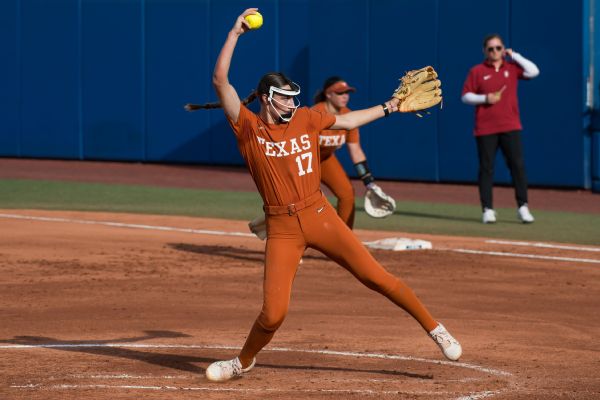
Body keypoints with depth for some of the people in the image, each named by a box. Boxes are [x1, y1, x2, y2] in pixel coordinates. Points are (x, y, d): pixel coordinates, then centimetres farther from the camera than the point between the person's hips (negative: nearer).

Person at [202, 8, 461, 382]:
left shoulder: (305, 119, 6)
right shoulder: (248, 127, -5)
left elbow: (347, 121, 24)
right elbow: (220, 80, -15)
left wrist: (389, 108, 26)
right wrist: (235, 33, -19)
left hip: (320, 216, 2)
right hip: (281, 228, -2)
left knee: (376, 276, -1)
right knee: (274, 312, -9)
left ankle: (434, 327, 12)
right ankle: (244, 361, 19)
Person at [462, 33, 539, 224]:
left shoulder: (512, 68, 9)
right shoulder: (477, 71, 5)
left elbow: (533, 71, -4)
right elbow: (466, 96, 4)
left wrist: (514, 55, 0)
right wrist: (485, 98, -12)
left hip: (510, 127, 1)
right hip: (485, 128, -1)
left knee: (518, 165, -5)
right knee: (486, 168, -1)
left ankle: (522, 207, 1)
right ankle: (487, 209, 4)